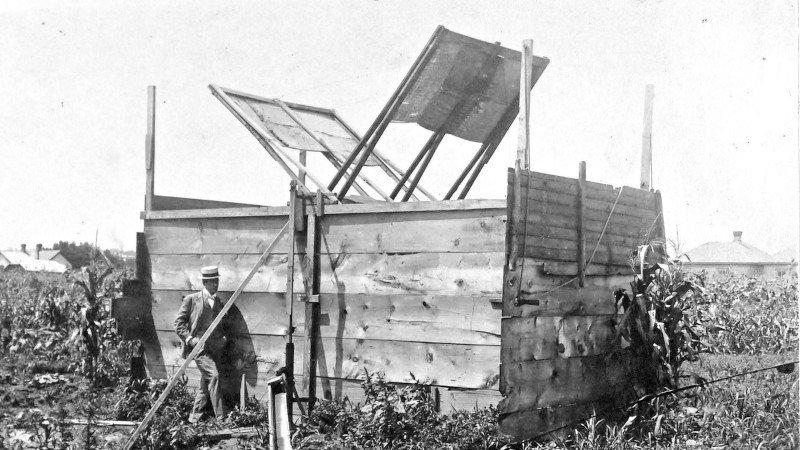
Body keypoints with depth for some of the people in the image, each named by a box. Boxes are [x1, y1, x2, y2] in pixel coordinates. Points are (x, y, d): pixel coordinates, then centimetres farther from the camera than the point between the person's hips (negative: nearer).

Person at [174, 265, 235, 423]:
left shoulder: (219, 303, 17)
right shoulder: (191, 300, 3)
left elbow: (225, 326, 27)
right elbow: (179, 323, 0)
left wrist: (224, 337, 6)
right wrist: (189, 339, -11)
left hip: (216, 349, 6)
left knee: (206, 386, 7)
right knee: (214, 375, -22)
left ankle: (194, 419, 20)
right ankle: (222, 416, -21)